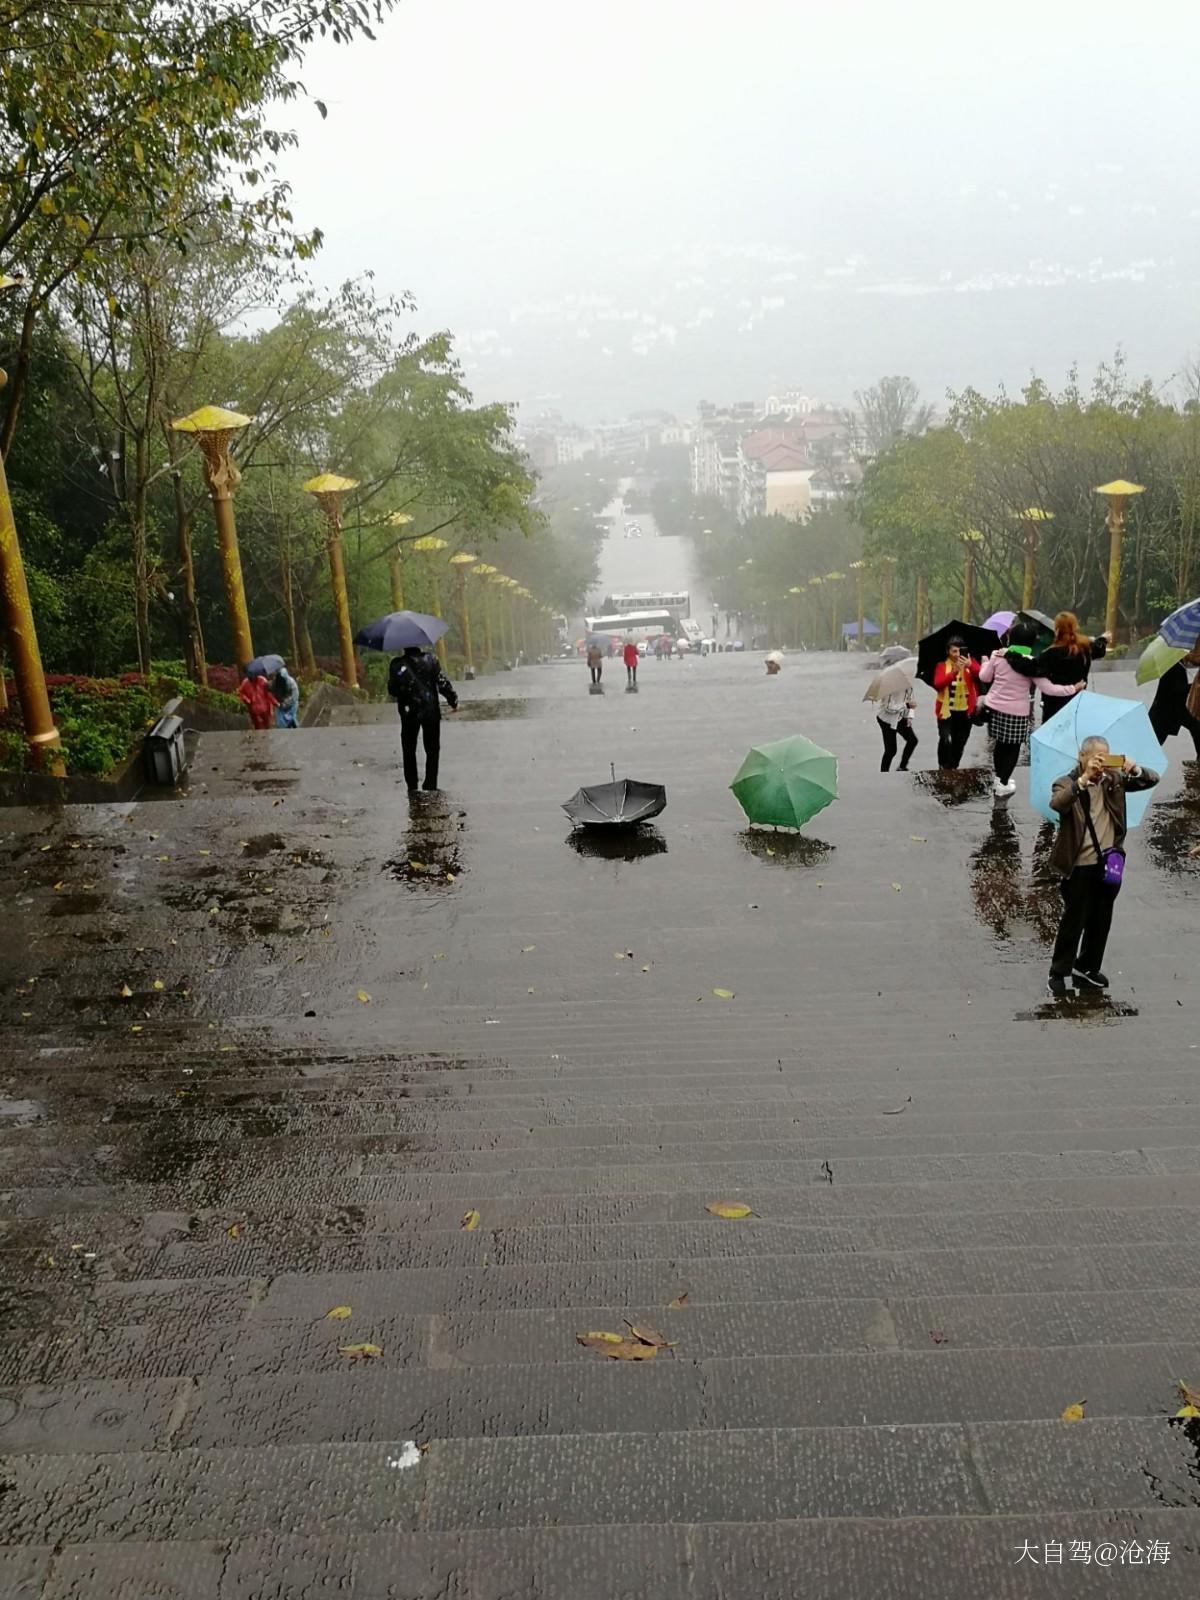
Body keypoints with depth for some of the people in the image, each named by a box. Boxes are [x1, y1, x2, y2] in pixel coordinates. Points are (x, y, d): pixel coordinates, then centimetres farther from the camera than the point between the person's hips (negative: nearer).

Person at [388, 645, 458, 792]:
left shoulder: (396, 664, -6)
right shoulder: (430, 660, -8)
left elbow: (392, 690, -2)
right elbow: (443, 682, -9)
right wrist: (453, 701, 2)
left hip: (408, 713, 1)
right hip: (431, 712, -1)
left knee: (408, 751, 14)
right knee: (432, 750, 11)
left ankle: (412, 786, 14)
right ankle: (430, 785, 7)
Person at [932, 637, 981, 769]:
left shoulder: (970, 661, 3)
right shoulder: (942, 665, -2)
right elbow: (937, 684, -19)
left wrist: (971, 666, -34)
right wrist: (954, 671, -30)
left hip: (965, 710, 2)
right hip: (946, 710, -2)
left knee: (960, 742, 10)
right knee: (945, 740, -17)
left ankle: (953, 767, 28)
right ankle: (943, 767, 0)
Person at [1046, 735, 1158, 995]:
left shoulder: (1113, 779, 4)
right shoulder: (1066, 783, -10)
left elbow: (1153, 779, 4)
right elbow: (1056, 804, -31)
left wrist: (1135, 769, -18)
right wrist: (1084, 778, -38)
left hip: (1108, 863, 5)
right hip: (1079, 866, -5)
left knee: (1100, 921, 15)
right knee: (1073, 921, 3)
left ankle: (1087, 969, 30)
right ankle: (1058, 973, 16)